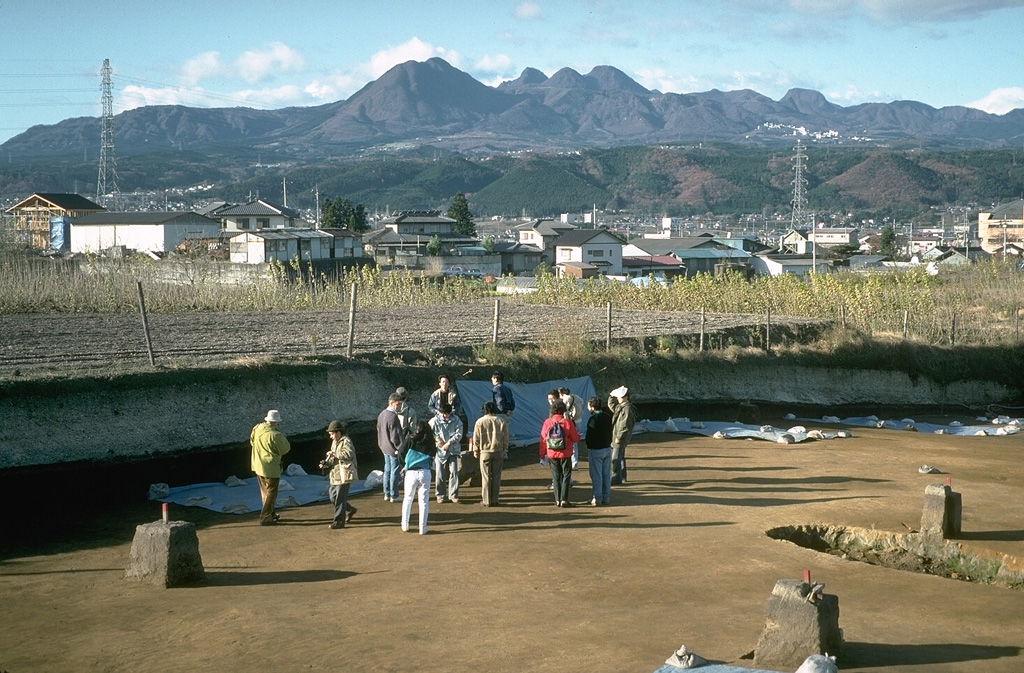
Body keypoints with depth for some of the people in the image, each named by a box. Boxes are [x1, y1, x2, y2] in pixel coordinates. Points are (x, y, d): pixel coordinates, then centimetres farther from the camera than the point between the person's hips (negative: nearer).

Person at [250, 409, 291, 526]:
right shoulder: (275, 435, -24)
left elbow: (252, 441, 16)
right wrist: (282, 437, 0)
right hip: (270, 468, -8)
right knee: (271, 494, 4)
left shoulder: (256, 429, -2)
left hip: (258, 466, 8)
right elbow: (285, 449, -13)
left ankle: (271, 514, 31)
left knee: (265, 492, 20)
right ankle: (265, 518, 3)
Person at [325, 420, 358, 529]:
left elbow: (348, 454, -27)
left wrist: (334, 454, -24)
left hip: (344, 475, -10)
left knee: (340, 498, -7)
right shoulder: (335, 442, 18)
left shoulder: (346, 441, -12)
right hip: (336, 474, 10)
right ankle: (349, 510, 30)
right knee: (333, 495, 13)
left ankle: (339, 521, 0)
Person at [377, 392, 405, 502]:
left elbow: (379, 430, 16)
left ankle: (387, 494, 23)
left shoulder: (382, 414, 7)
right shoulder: (393, 417, -22)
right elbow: (396, 435, -22)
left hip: (385, 448, 9)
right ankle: (393, 496, 5)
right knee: (395, 471, 0)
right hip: (393, 448, -9)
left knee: (387, 470, 16)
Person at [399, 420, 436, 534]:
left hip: (411, 473, 0)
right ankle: (422, 528, 5)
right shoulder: (430, 444, -1)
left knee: (408, 499, 17)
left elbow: (401, 454, -1)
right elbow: (432, 456, 5)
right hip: (425, 473, 0)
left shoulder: (410, 441, -5)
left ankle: (405, 525, 22)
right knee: (424, 501, 5)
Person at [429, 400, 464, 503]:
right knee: (440, 474, 2)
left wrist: (448, 443, -12)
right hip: (440, 450, 0)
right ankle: (440, 495, 13)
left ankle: (453, 495, 4)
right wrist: (436, 440, -7)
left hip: (453, 449, 0)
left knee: (454, 472, -5)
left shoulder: (456, 420, -4)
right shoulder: (435, 421, -4)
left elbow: (459, 435, -5)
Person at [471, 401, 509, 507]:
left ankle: (487, 501, 6)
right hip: (498, 452, 1)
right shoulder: (501, 421, -3)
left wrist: (475, 451, 10)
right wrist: (504, 450, 15)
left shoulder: (480, 422, -7)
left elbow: (476, 439, -2)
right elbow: (505, 438, 3)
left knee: (486, 477, 4)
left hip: (485, 452, -1)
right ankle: (495, 500, 11)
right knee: (496, 476, 8)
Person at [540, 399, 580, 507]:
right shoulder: (567, 422, -11)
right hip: (565, 454, -2)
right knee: (566, 476, 7)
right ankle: (564, 500, 2)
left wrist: (542, 454, 8)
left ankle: (557, 500, 12)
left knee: (556, 477, 11)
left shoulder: (547, 422, -6)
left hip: (552, 455, 2)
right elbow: (576, 438, -7)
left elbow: (543, 439, -2)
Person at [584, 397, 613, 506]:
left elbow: (590, 435, -17)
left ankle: (597, 498, 2)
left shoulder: (593, 419, -18)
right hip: (607, 448, 7)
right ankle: (606, 497, 15)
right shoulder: (608, 417, 7)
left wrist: (589, 447, -3)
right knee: (606, 474, 11)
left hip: (595, 450, -7)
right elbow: (610, 432, 12)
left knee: (596, 475, -1)